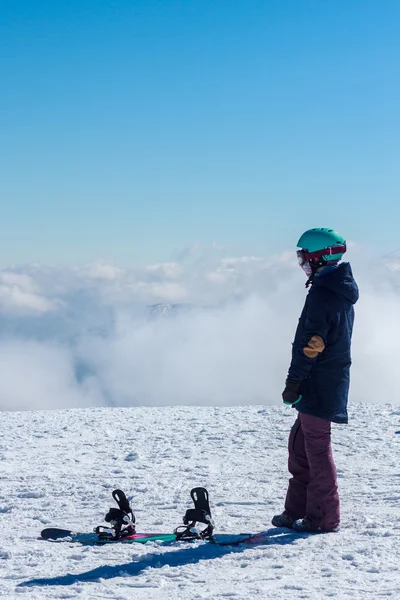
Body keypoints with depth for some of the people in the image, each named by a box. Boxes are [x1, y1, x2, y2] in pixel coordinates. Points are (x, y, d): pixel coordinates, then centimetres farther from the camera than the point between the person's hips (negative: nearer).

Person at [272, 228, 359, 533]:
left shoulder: (322, 293, -17)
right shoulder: (343, 293, 14)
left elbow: (311, 342, -20)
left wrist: (294, 381, -15)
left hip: (318, 386, -10)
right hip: (333, 380, 10)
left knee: (317, 448, -3)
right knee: (300, 445, 15)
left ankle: (324, 518, 4)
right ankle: (297, 511, 20)